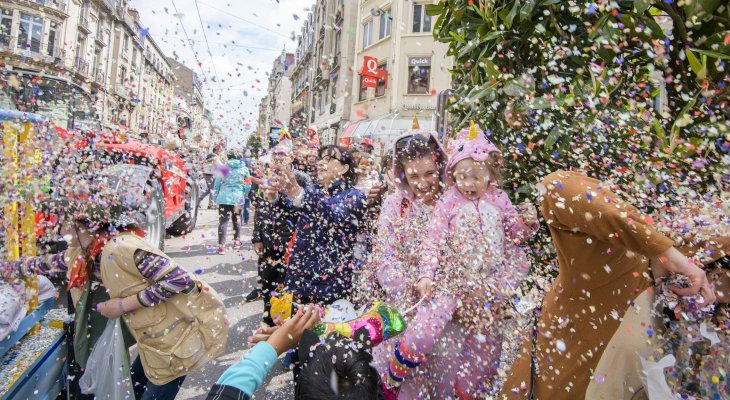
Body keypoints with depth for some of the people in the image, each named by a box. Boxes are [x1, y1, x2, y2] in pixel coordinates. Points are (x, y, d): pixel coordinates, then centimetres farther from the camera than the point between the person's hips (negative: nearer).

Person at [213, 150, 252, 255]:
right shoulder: (244, 169, 4)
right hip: (238, 198, 1)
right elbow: (248, 185, 5)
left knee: (223, 221, -1)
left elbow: (217, 183, 4)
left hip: (224, 197, -1)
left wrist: (215, 197, 11)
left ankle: (221, 245, -6)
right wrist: (244, 195, 20)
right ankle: (237, 241, 28)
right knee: (237, 220, 18)